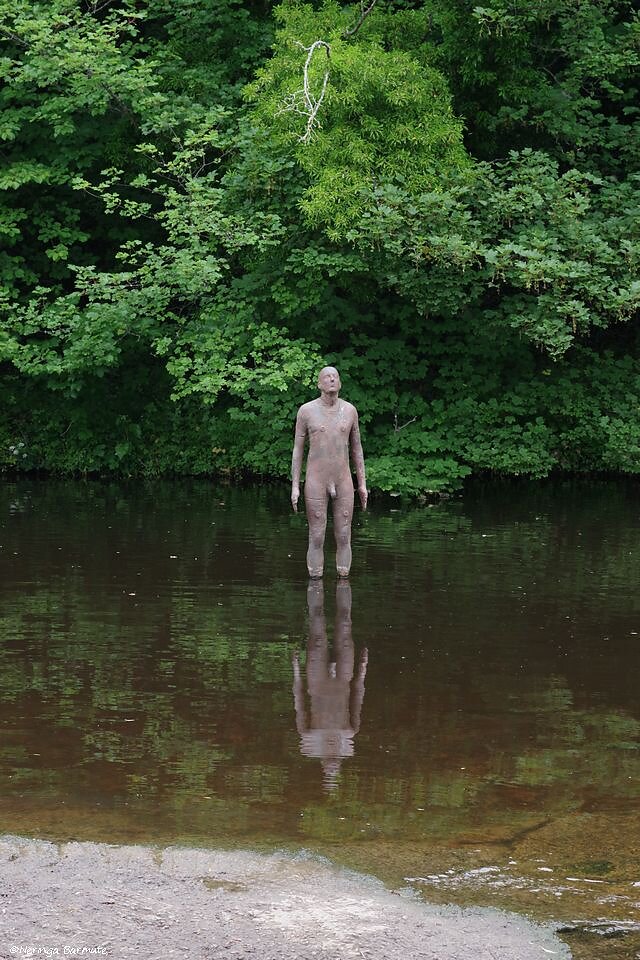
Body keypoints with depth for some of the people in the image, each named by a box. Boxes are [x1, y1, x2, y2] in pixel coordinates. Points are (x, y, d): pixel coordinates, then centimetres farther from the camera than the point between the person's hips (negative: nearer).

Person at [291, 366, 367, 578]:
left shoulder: (350, 410, 3)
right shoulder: (307, 411, -4)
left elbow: (356, 448, 11)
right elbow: (297, 449, 1)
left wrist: (362, 484, 9)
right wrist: (295, 486, -5)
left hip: (343, 482, 2)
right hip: (316, 482, -2)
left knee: (344, 538, 2)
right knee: (316, 538, -1)